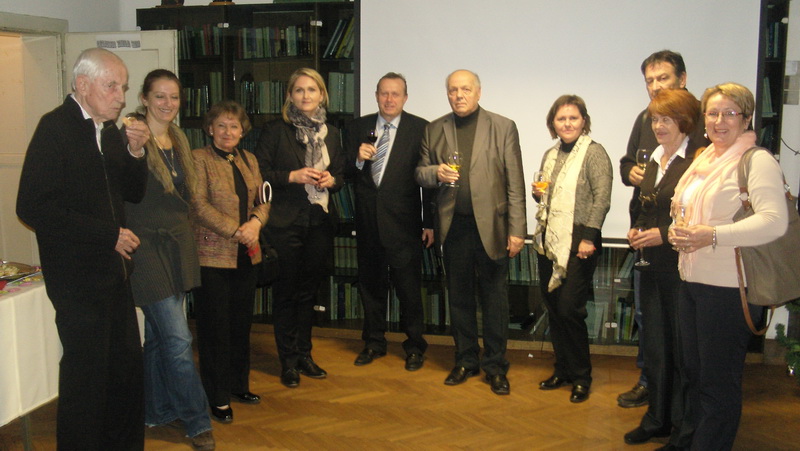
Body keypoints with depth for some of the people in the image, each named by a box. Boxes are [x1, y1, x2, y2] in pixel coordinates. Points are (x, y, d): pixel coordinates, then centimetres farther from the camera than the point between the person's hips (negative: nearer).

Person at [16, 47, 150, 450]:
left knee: (127, 370, 13)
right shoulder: (55, 127, -12)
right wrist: (109, 234, -17)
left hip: (114, 273, 8)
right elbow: (33, 207, -20)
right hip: (79, 277, -7)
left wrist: (135, 152, -4)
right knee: (86, 376, 3)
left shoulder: (109, 130, 11)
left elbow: (133, 193, 15)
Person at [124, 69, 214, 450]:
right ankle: (197, 420, 7)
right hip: (147, 247, -8)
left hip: (177, 247, 8)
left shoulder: (178, 141, 12)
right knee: (179, 340, -6)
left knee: (160, 336, 17)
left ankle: (157, 411, 30)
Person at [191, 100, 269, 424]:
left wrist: (256, 221, -10)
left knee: (241, 323, 14)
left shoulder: (249, 160, 14)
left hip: (246, 256, 6)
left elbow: (263, 199, 12)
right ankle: (218, 397, 13)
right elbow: (199, 205, -13)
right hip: (213, 255, -6)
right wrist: (237, 230, -19)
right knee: (215, 327, 2)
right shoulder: (199, 159, -5)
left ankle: (239, 384, 29)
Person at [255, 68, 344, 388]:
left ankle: (304, 354, 24)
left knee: (309, 290, 12)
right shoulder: (275, 131, -1)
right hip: (285, 223, -4)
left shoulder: (331, 134, 13)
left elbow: (341, 175, 17)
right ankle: (288, 361, 13)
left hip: (319, 222, 4)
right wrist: (293, 176, -17)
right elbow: (259, 173, -6)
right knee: (286, 292, 2)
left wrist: (331, 180, -5)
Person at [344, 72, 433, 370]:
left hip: (403, 220, -3)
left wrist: (430, 222, -7)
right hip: (368, 220, 4)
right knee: (370, 283, 13)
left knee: (408, 286, 2)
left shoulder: (420, 128, -2)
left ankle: (414, 346, 18)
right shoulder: (358, 127, 8)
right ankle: (374, 342, 29)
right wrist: (358, 159, -14)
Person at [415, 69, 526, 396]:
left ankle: (495, 366, 16)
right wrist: (435, 172, -12)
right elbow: (420, 173, 12)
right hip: (453, 226, 3)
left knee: (494, 298, 4)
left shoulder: (503, 128, 2)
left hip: (491, 225, -2)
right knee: (459, 296, 12)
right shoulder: (434, 130, 9)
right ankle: (466, 361, 26)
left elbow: (515, 183, -1)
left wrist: (517, 230, -6)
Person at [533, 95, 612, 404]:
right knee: (553, 308, 10)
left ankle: (581, 377, 9)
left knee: (570, 308, -7)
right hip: (548, 241, 7)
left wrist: (588, 238, -21)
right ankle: (563, 369, 25)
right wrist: (538, 193, 3)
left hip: (577, 243, -7)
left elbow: (602, 198, -14)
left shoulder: (594, 153, -6)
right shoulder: (550, 155, 15)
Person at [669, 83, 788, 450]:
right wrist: (678, 231, 4)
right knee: (694, 372, 17)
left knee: (719, 381, 1)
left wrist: (713, 235, -26)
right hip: (692, 280, 8)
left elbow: (775, 221, -22)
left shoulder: (758, 161, -10)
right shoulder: (703, 160, 16)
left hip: (730, 286, -8)